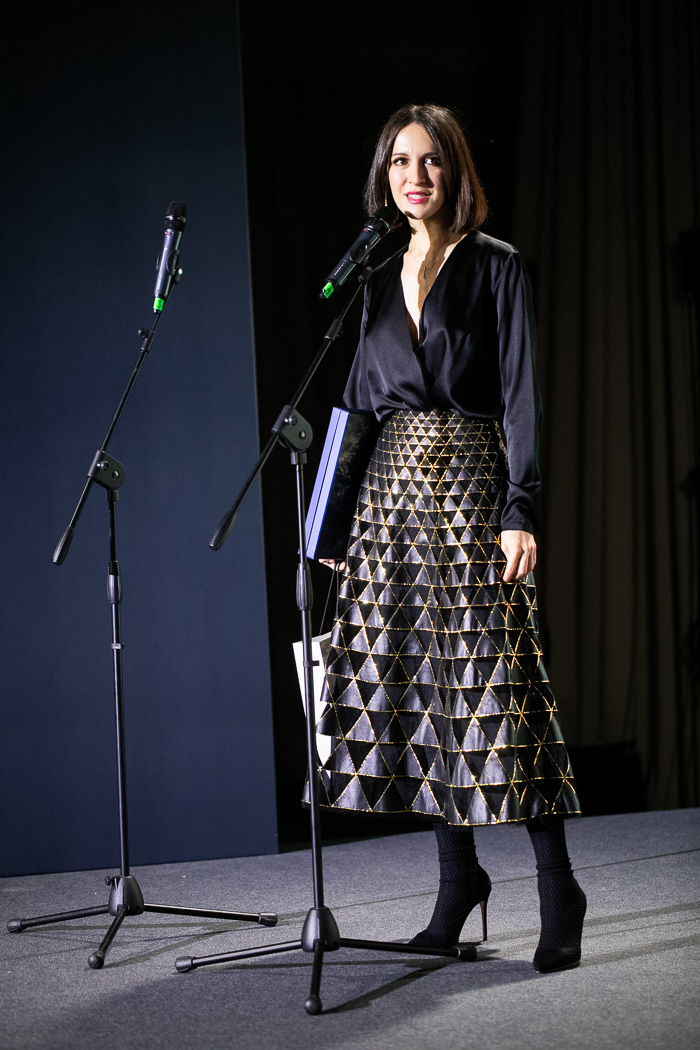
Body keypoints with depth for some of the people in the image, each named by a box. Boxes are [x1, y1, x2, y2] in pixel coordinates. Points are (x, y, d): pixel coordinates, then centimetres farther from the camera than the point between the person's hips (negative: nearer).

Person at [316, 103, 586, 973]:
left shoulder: (496, 267, -2)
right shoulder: (380, 280, 14)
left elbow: (520, 395, -7)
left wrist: (520, 511, -16)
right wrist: (340, 510, 13)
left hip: (469, 486, -6)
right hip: (390, 491, 6)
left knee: (492, 679, -9)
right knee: (409, 681, 4)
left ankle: (557, 887, -3)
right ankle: (459, 876, 14)